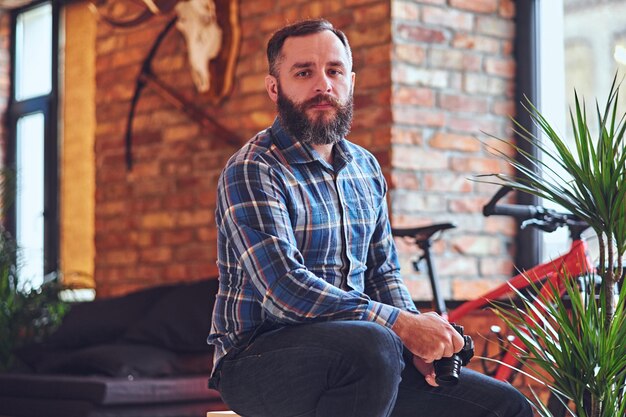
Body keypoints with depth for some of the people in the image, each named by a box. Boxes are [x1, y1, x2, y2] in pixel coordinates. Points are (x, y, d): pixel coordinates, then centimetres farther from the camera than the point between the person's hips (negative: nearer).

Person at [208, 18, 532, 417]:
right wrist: (402, 325, -25)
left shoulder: (366, 168, 13)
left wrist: (420, 333, -3)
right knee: (372, 344, -38)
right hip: (259, 360, -6)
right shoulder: (252, 171, -11)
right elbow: (285, 288, -23)